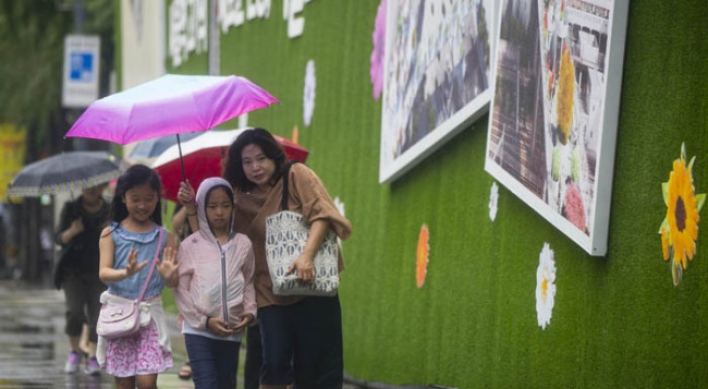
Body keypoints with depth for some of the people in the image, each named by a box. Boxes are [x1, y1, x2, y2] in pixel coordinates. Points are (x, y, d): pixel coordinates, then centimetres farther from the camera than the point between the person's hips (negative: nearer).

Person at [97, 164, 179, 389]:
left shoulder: (164, 237, 3)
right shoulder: (111, 234, 1)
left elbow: (173, 283, 1)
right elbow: (104, 273, -11)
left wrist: (168, 275, -24)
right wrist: (126, 273, -33)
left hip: (150, 313, 0)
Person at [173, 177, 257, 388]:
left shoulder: (243, 244, 6)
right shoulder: (190, 245, -2)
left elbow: (248, 283, 12)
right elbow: (181, 288, -3)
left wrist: (249, 311, -5)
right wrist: (205, 320, -10)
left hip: (232, 331, 3)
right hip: (198, 331, -3)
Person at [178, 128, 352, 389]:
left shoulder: (297, 175, 1)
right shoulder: (243, 201, 10)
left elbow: (320, 214, -11)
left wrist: (307, 255, -25)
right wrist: (193, 208, -2)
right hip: (272, 295, 2)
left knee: (317, 367, -1)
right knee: (275, 363, -12)